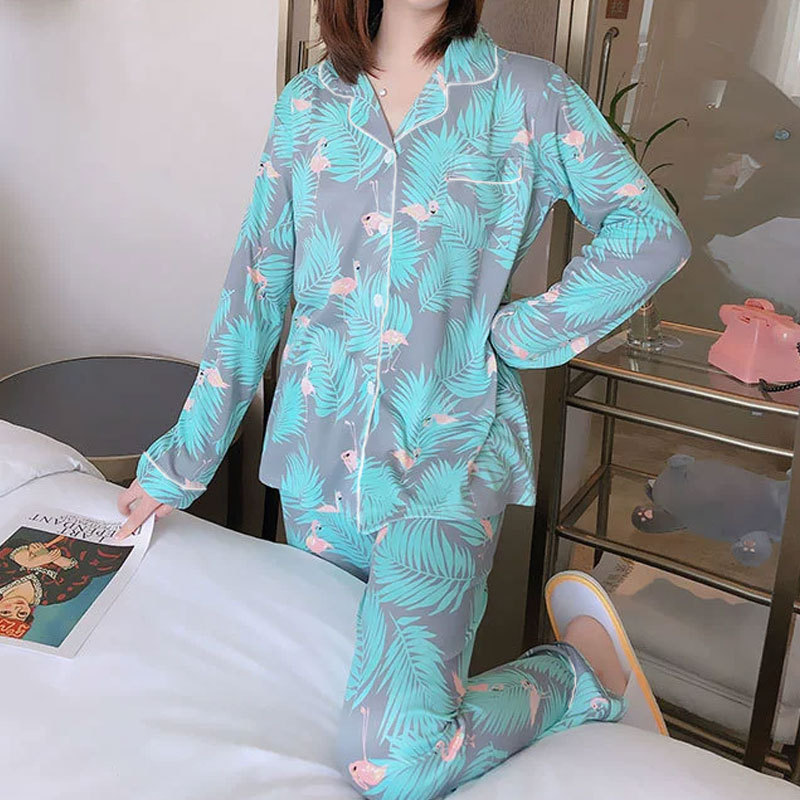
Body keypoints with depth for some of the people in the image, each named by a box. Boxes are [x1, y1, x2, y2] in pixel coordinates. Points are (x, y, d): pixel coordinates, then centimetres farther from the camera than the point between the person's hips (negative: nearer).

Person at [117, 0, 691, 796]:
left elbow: (653, 233, 0)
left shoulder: (526, 92, 0)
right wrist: (179, 462, 8)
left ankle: (579, 670, 9)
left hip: (450, 451, -4)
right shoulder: (306, 103, 8)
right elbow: (255, 290, 8)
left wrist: (525, 333, -7)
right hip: (320, 444, 5)